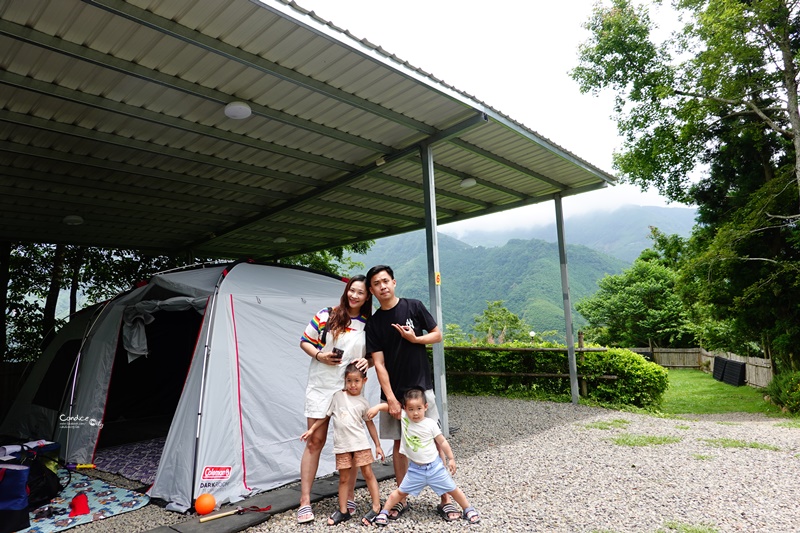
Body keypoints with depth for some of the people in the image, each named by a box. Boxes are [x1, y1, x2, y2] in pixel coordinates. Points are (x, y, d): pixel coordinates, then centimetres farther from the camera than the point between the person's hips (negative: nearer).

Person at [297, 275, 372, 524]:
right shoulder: (327, 315, -4)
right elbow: (305, 341, 2)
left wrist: (367, 361, -11)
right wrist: (319, 356, -15)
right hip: (321, 387, -1)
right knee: (315, 441, 2)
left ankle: (350, 497, 24)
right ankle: (305, 502, 12)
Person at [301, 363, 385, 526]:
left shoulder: (363, 402, 3)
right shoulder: (337, 396, 1)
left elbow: (370, 424, 9)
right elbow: (326, 415, 8)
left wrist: (378, 445, 9)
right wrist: (311, 430, 4)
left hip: (361, 444, 0)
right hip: (342, 445, 1)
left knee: (368, 474, 2)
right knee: (344, 478, 9)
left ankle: (376, 507, 11)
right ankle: (343, 511, 20)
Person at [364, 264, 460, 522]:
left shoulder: (414, 307, -2)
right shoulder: (374, 323, 0)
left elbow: (437, 334, 5)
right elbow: (379, 364, -4)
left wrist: (415, 339, -14)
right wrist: (391, 398, -11)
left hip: (421, 387, -1)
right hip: (394, 392, 2)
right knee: (399, 444, 10)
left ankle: (446, 500, 10)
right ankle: (402, 499, 24)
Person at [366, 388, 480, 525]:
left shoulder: (430, 424, -15)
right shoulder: (404, 418, -12)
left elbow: (442, 442, -5)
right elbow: (390, 406, -12)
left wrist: (451, 458, -1)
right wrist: (377, 407, -29)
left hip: (435, 466, -1)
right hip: (415, 468, 1)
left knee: (452, 489, 10)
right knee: (401, 492, 7)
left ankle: (468, 510, 30)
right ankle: (384, 512, 24)